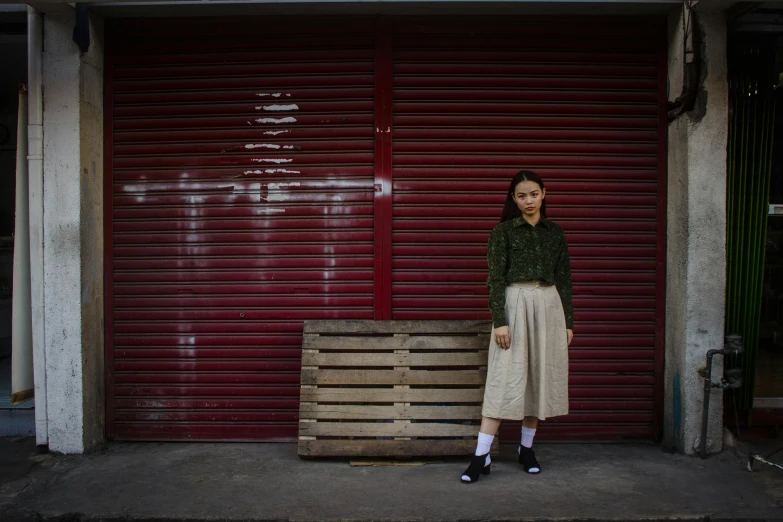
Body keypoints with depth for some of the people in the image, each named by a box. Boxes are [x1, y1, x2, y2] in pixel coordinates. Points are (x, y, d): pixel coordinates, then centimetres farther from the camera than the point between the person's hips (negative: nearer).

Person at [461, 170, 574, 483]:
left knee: (540, 376, 7)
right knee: (504, 379, -8)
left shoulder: (555, 232, 11)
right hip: (515, 304, -4)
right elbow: (495, 278, -5)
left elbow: (564, 279, 13)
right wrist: (499, 321, -13)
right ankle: (481, 456, -5)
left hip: (549, 305, 4)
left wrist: (568, 322, 10)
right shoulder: (503, 231, 0)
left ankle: (527, 448, 21)